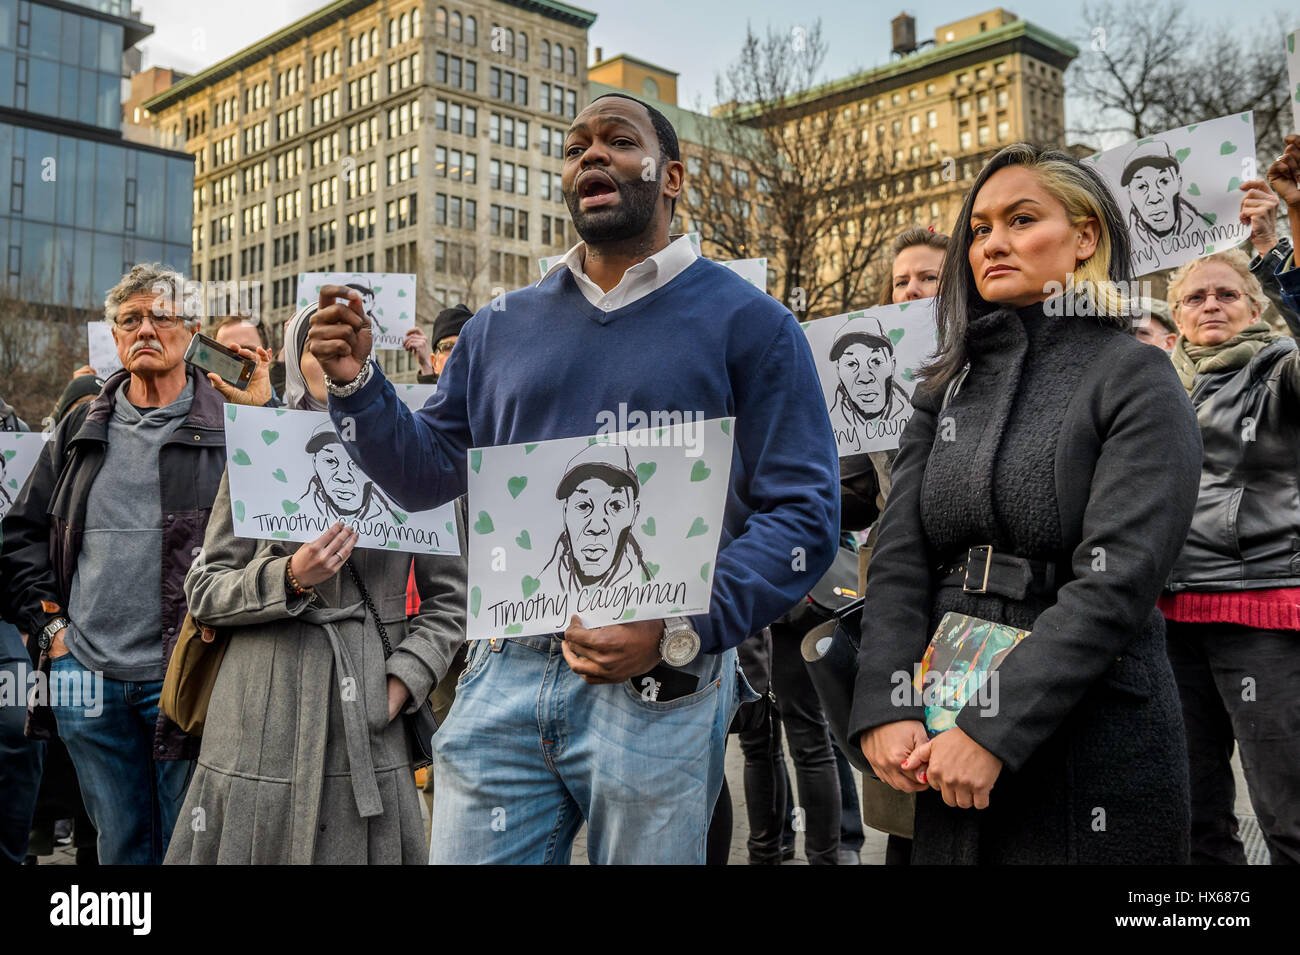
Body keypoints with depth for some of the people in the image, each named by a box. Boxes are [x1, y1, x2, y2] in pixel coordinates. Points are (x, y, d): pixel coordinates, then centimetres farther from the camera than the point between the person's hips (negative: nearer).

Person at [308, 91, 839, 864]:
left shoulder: (747, 321, -1)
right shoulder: (502, 328, 14)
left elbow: (803, 512, -7)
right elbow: (427, 475, 16)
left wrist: (679, 632, -18)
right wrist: (357, 383, -1)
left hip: (657, 688, -3)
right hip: (503, 679, 4)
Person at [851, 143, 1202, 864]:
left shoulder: (1136, 379, -6)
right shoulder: (950, 384, 9)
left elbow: (1118, 581, -17)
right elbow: (898, 555, 0)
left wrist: (994, 731, -21)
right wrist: (886, 707, -13)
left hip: (1091, 738, -4)